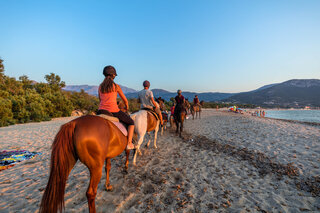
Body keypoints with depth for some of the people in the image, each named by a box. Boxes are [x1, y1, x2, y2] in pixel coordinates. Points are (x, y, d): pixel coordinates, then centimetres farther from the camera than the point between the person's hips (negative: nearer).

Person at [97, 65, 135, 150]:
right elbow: (125, 100, 8)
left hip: (101, 111, 5)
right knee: (131, 122, 12)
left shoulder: (100, 86, 10)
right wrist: (127, 107, 28)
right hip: (114, 111, -4)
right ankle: (129, 143, 5)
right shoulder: (116, 86, 0)